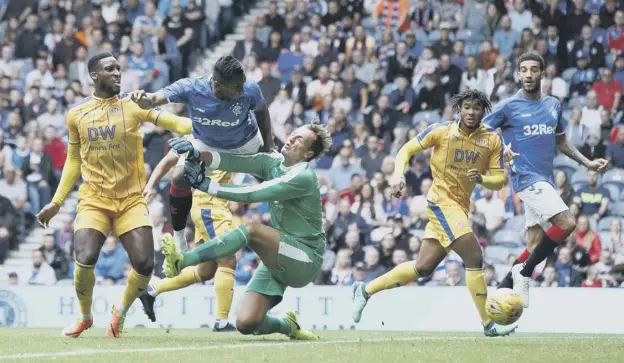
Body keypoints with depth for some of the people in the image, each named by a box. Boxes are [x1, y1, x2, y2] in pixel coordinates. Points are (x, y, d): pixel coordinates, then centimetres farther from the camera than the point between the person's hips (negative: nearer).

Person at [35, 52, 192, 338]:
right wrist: (56, 202, 14)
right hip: (93, 200, 0)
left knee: (144, 264, -13)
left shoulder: (133, 105, -2)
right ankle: (84, 316, 10)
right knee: (85, 261, -20)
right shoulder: (76, 114, 4)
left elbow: (169, 121, -16)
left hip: (131, 200, 0)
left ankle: (122, 310, 20)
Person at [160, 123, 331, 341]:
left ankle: (181, 262, -42)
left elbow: (251, 194, -21)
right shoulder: (273, 163, 7)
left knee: (251, 228, -32)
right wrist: (197, 153, -24)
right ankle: (288, 326, 22)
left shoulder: (303, 177, -16)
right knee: (245, 323, -9)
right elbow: (234, 161, -6)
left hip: (304, 262, -8)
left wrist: (205, 185, -24)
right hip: (278, 258, 8)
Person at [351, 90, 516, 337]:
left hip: (460, 207, 6)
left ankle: (366, 290, 24)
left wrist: (481, 179, -20)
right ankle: (488, 324, -12)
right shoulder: (441, 131, -6)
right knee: (474, 257, -17)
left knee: (423, 268, 9)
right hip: (441, 202, -6)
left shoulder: (492, 140, 2)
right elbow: (407, 150, 2)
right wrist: (398, 174, -15)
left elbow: (498, 181, 1)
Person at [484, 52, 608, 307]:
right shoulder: (508, 107, -6)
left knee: (536, 243, 6)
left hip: (545, 181, 7)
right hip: (527, 179, -7)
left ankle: (504, 288, 16)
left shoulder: (553, 105, 12)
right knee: (566, 223, -22)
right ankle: (524, 273, -9)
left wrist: (587, 163, 15)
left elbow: (561, 142, 24)